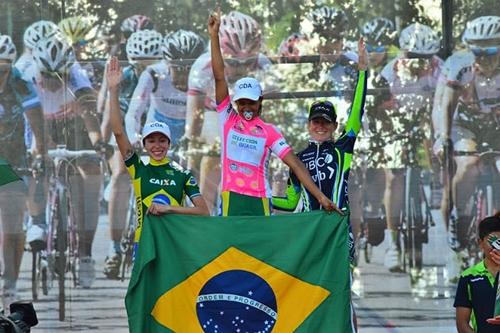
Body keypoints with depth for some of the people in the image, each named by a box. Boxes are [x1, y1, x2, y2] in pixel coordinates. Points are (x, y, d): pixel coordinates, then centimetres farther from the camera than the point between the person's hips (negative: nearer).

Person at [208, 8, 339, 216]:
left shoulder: (269, 131, 7)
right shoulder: (228, 119, 9)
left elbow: (295, 164, 1)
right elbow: (219, 77, 5)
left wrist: (321, 197, -7)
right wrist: (214, 36, 0)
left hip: (260, 203, 0)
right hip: (231, 201, 0)